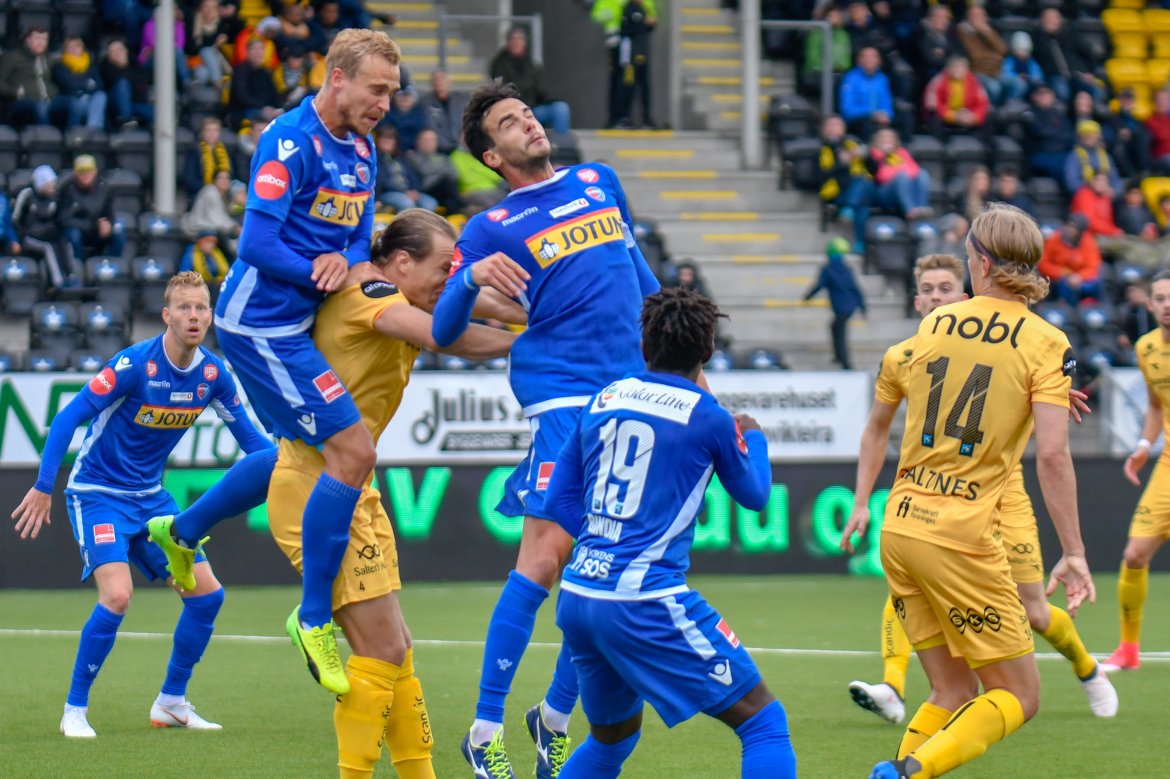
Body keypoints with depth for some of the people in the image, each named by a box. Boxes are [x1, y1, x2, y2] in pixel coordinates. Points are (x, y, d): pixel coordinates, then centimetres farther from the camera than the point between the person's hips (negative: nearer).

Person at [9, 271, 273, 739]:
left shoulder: (212, 374, -4)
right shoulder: (134, 364, -22)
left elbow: (248, 436, 9)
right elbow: (68, 419, -19)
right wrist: (43, 487, -21)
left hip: (151, 498, 6)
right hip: (98, 493, -6)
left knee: (206, 594, 1)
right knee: (117, 595, -24)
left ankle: (171, 702, 18)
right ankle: (74, 710, -9)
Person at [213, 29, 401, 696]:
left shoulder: (361, 150, 9)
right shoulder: (290, 142, -19)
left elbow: (362, 234, 13)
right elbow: (258, 246, -23)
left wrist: (345, 260, -10)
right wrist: (325, 277, -14)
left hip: (292, 323, 10)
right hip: (263, 323, -10)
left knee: (295, 447, 27)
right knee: (354, 453, -14)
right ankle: (314, 618, -4)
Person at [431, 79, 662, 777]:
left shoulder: (600, 182, 18)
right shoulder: (492, 228, 3)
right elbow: (444, 331, -3)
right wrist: (472, 279, -23)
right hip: (564, 393, -5)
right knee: (549, 550, -14)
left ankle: (557, 717, 16)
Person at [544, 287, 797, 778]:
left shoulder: (602, 401, 11)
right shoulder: (708, 417, -4)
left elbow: (558, 499, 16)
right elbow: (754, 495, 14)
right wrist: (753, 436, 34)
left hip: (575, 599, 7)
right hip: (645, 603, -7)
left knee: (611, 737, 26)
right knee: (764, 722, 0)